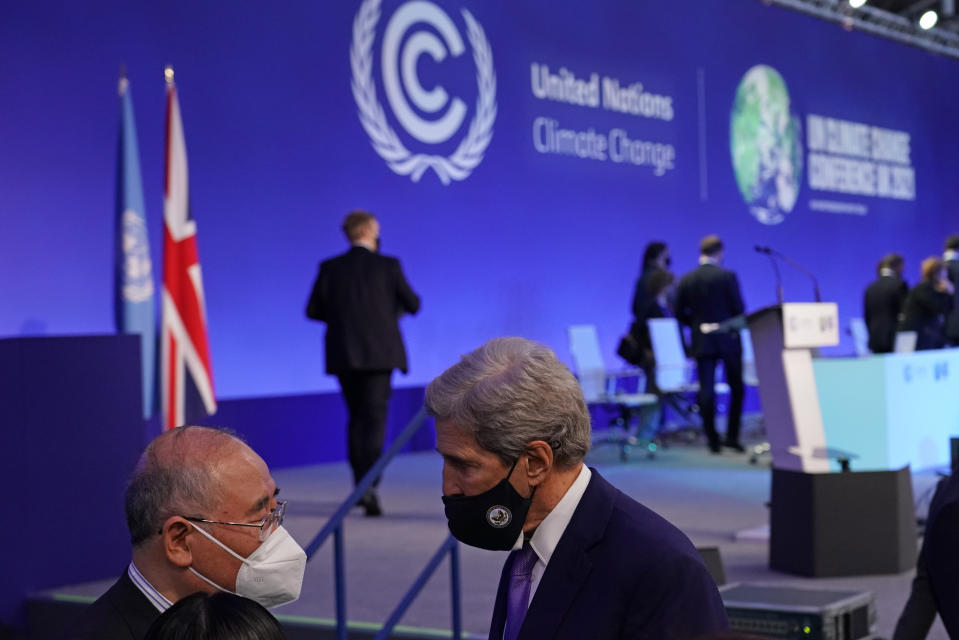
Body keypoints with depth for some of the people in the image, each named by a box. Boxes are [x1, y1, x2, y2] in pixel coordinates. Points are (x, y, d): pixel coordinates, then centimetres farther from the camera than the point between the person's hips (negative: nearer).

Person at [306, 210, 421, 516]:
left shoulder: (330, 268, 1)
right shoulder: (389, 266, -4)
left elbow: (313, 310, 3)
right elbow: (413, 305, 3)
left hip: (344, 353, 3)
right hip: (379, 353, -3)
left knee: (357, 417, 17)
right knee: (374, 419, -4)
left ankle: (360, 485, 22)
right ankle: (369, 487, -18)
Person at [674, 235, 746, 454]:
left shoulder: (686, 280, 1)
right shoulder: (727, 276, -9)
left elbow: (680, 313, 3)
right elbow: (739, 309, -8)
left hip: (701, 343, 2)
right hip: (728, 340, -2)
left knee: (706, 391, 4)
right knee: (736, 389, 11)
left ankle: (712, 440, 3)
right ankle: (732, 436, 7)